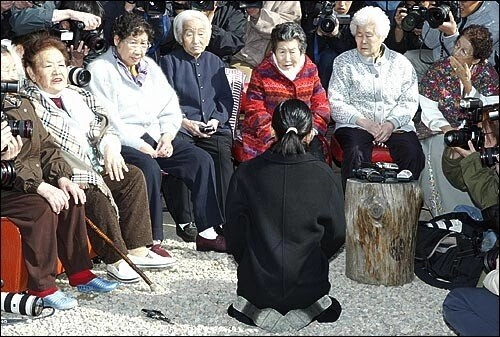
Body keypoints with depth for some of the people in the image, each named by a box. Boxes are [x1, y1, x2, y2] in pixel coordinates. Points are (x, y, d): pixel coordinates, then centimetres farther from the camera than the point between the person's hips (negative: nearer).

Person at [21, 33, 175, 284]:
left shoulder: (77, 94, 16)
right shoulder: (29, 104, -11)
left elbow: (101, 126, 15)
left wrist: (110, 146, -10)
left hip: (94, 166, 9)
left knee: (133, 176, -4)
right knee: (95, 193, -31)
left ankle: (137, 250, -4)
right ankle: (115, 259, -17)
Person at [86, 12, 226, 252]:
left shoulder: (150, 66, 19)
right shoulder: (100, 70, -2)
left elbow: (171, 108, 15)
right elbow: (107, 120, -13)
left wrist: (167, 135, -4)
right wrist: (140, 146, -18)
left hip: (155, 136, 7)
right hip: (122, 141, -7)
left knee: (202, 159, -11)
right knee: (149, 167, -35)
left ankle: (207, 232, -9)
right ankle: (151, 240, -27)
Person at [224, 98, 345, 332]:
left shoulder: (246, 173, -10)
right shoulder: (322, 174, -10)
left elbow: (233, 233, -4)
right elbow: (338, 234, -2)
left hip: (257, 285, 0)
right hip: (308, 285, 0)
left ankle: (259, 308, 9)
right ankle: (307, 307, 11)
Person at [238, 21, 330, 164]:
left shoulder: (310, 70, 8)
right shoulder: (261, 73, -2)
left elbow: (321, 104, 10)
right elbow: (255, 111, -6)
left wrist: (312, 128, -9)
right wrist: (274, 135, -20)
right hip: (266, 136, -3)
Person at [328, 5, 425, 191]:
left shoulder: (400, 63, 14)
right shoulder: (343, 62, 9)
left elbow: (410, 101, 6)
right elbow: (335, 103, 0)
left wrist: (391, 123, -12)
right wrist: (364, 122, -13)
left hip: (395, 125, 2)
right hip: (355, 125, -1)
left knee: (413, 153, -27)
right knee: (356, 154, -34)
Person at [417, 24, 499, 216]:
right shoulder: (439, 69, 3)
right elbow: (427, 107, -2)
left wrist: (467, 84, -18)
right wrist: (444, 127, -19)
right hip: (441, 131, 0)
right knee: (443, 149, -31)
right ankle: (450, 212, -23)